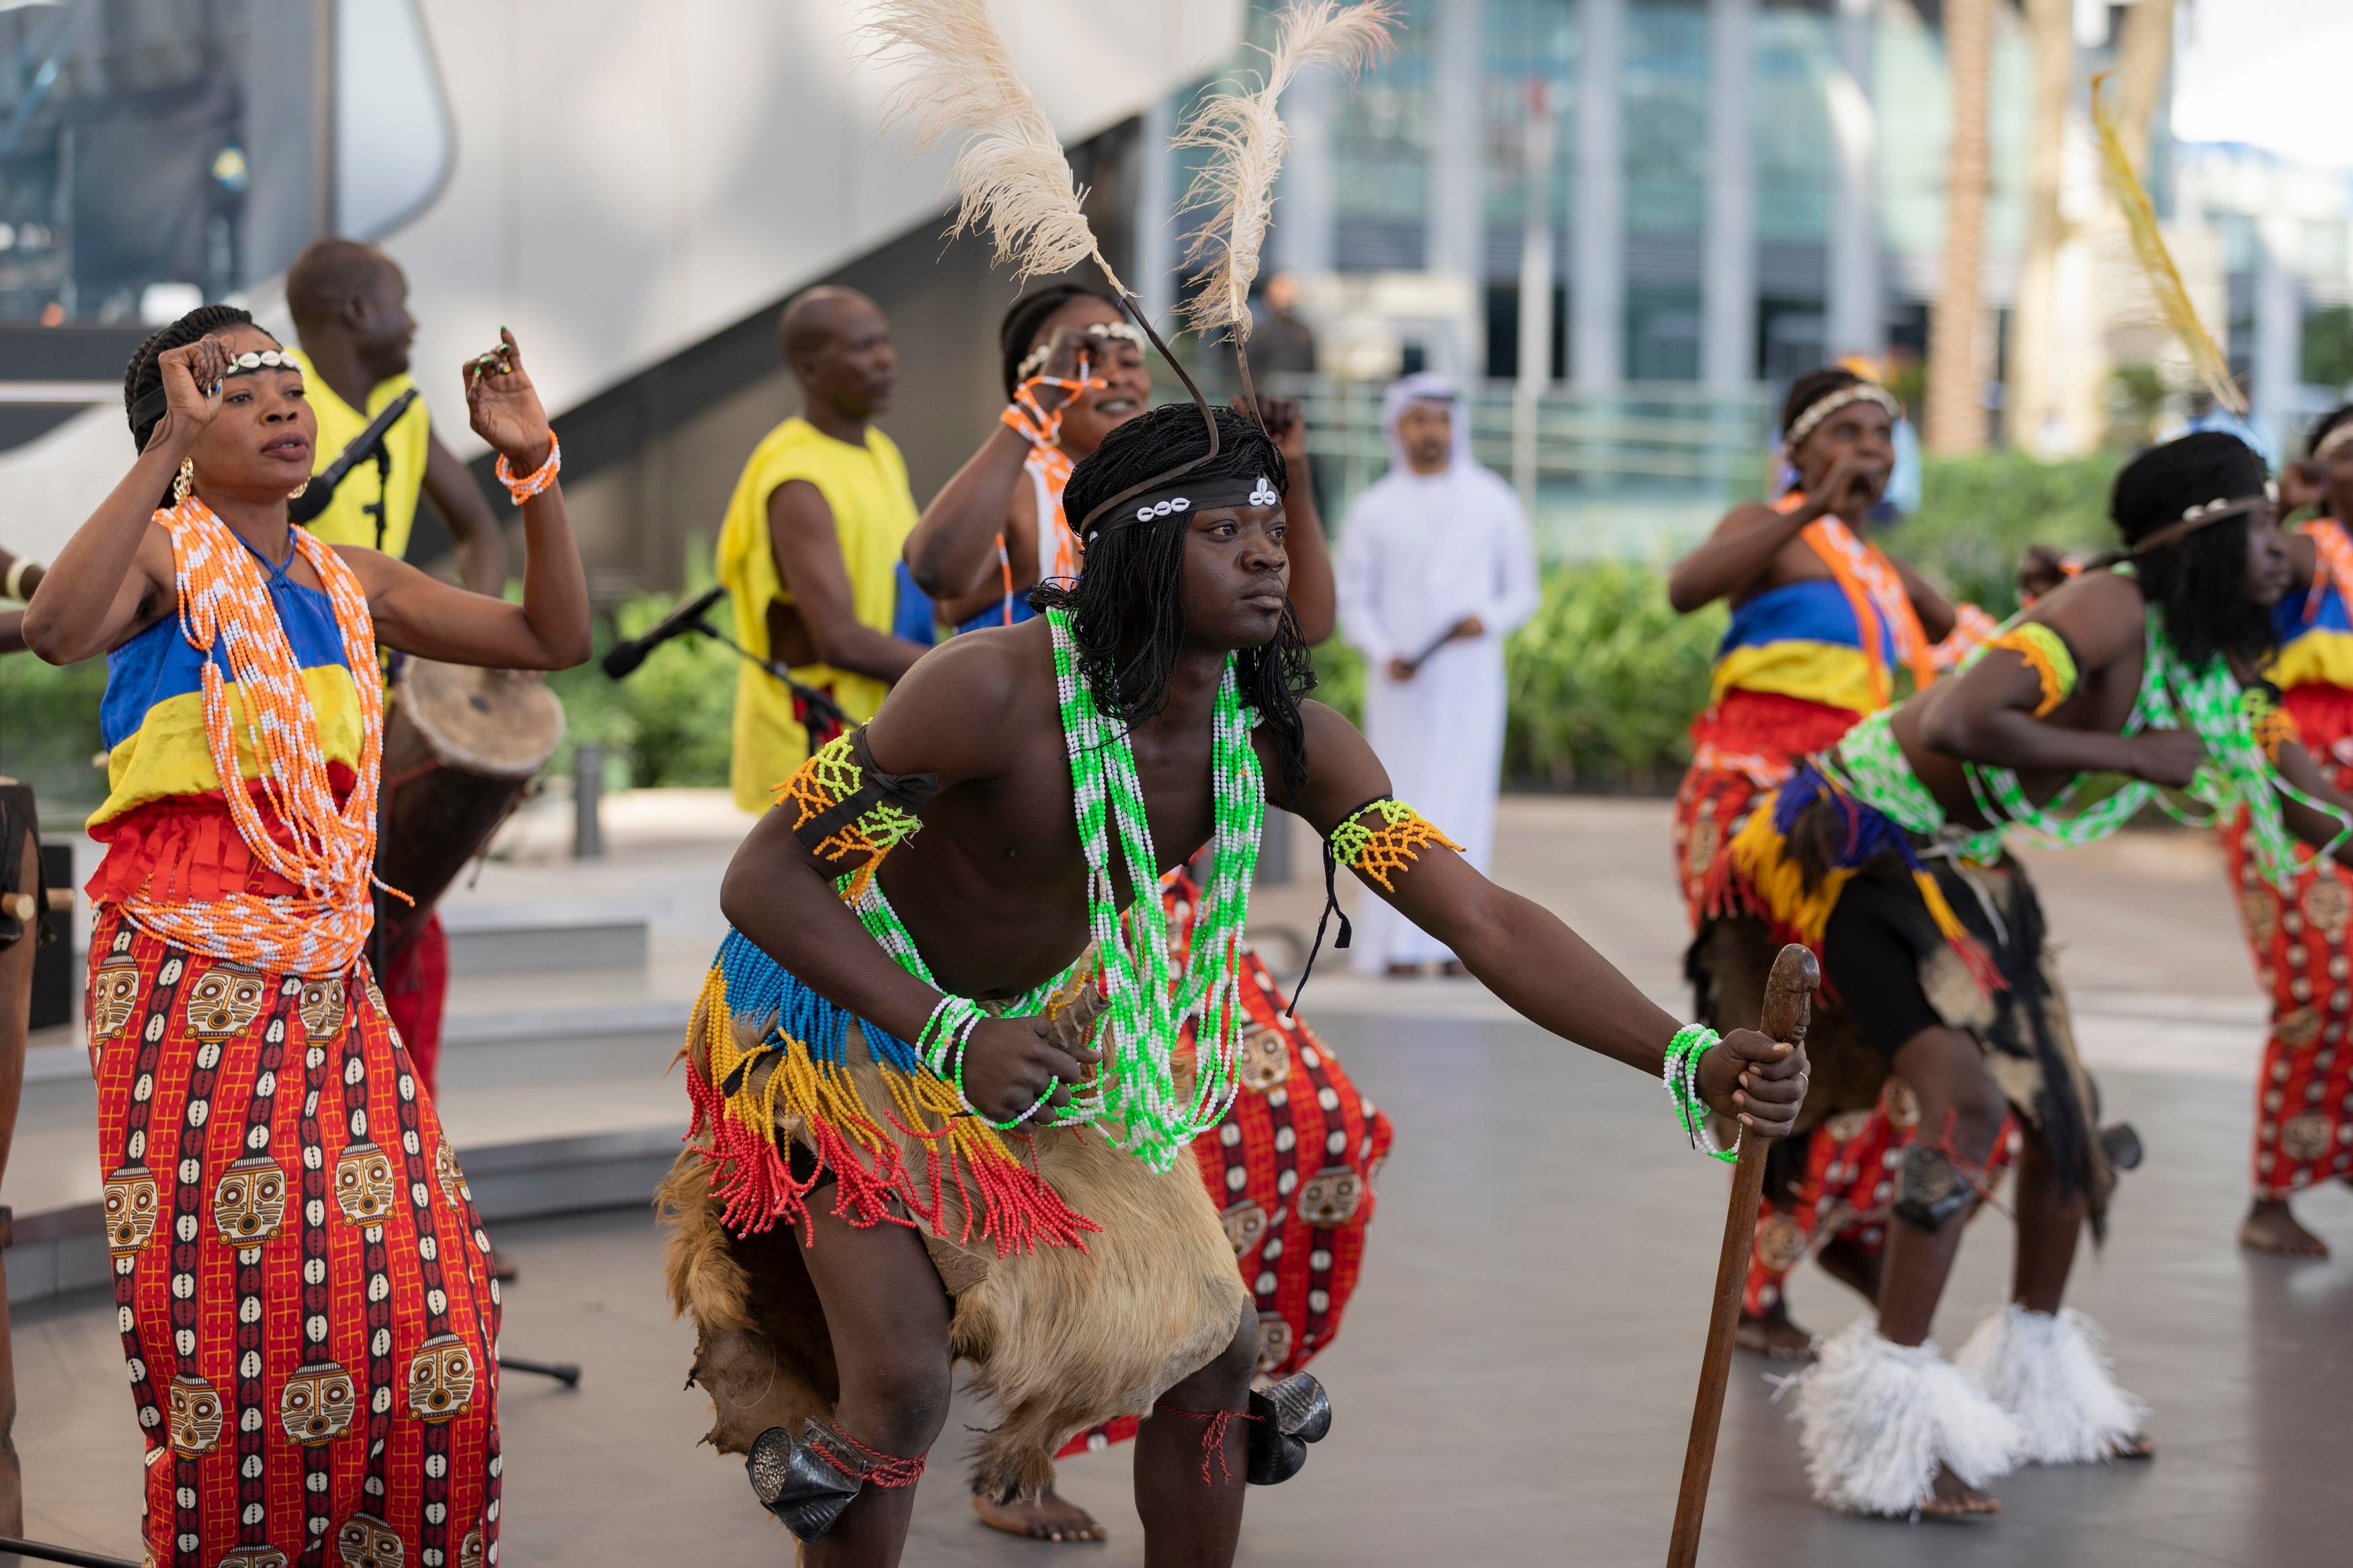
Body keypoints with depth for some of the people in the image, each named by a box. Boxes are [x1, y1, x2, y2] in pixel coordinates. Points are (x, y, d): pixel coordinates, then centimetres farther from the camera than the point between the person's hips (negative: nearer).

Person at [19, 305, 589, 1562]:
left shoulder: (349, 581, 15)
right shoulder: (163, 551, -3)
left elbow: (552, 638, 16)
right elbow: (54, 629, -26)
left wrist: (534, 468, 4)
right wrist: (167, 449, -28)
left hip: (328, 982, 6)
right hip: (189, 980, -6)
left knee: (422, 1315, 2)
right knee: (226, 1320, -5)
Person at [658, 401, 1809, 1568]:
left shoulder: (1283, 738, -18)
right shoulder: (994, 690, -33)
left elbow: (1481, 917, -21)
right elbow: (764, 878, -29)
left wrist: (1691, 1063, -33)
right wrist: (951, 1040, -40)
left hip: (1055, 1032, 6)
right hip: (855, 1023, -5)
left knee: (1214, 1341, 5)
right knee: (902, 1385, -18)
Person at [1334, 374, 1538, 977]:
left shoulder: (1493, 504, 8)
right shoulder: (1373, 510, 7)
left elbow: (1523, 591, 11)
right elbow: (1354, 601, 8)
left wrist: (1487, 621, -9)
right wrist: (1384, 654, -9)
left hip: (1471, 679, 0)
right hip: (1402, 686, 0)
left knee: (1464, 803, -4)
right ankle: (1397, 945, -4)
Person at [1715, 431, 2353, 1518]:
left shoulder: (2213, 667, 3)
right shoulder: (2113, 613, -25)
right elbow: (1957, 725, -39)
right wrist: (2128, 755, -29)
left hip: (1968, 863, 10)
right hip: (1864, 844, -9)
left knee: (2066, 1112, 13)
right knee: (1964, 1093, -25)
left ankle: (2040, 1377, 33)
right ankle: (1893, 1408, -20)